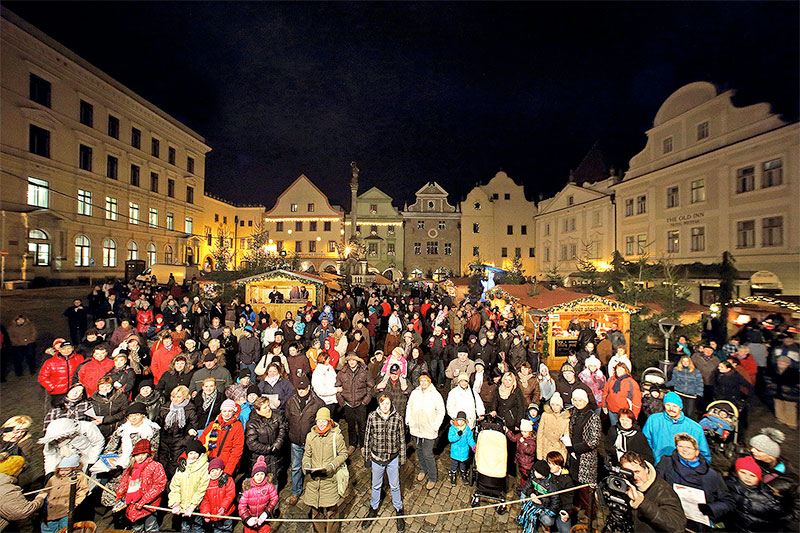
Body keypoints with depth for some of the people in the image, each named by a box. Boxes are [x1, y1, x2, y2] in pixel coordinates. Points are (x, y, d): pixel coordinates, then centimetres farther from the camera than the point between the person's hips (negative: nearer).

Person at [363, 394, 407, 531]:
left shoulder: (397, 417, -16)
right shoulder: (372, 417, -15)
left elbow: (402, 439, -4)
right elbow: (367, 438, -3)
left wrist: (402, 458, 1)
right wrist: (366, 457, 4)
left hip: (393, 458, -1)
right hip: (377, 457, 1)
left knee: (395, 486, 19)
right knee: (376, 485, 22)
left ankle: (399, 510, 45)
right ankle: (373, 509, 49)